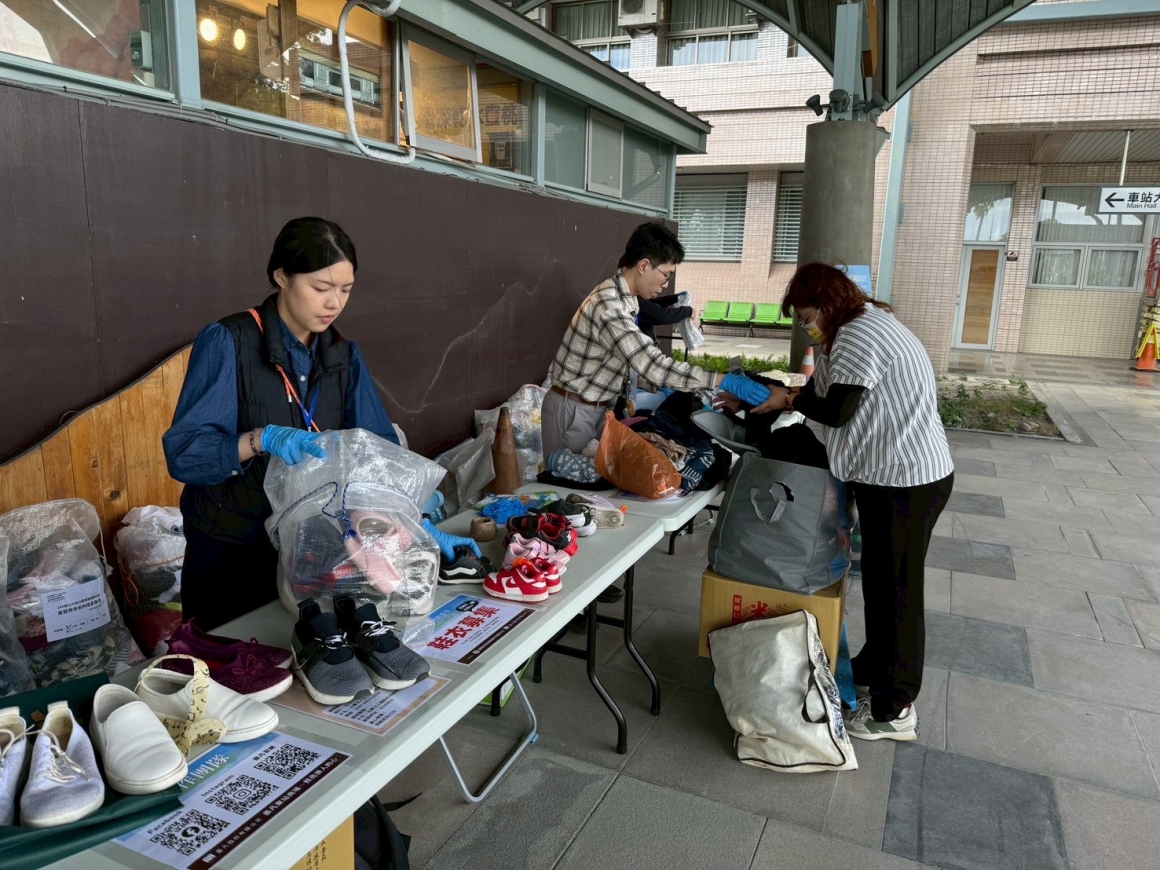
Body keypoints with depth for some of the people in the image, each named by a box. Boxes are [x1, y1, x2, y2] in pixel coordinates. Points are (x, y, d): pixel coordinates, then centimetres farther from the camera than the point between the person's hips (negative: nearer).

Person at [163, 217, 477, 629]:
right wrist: (261, 439, -36)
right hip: (229, 559, -4)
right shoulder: (226, 343, -14)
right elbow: (183, 453, -20)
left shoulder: (344, 356, 2)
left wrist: (421, 524, -15)